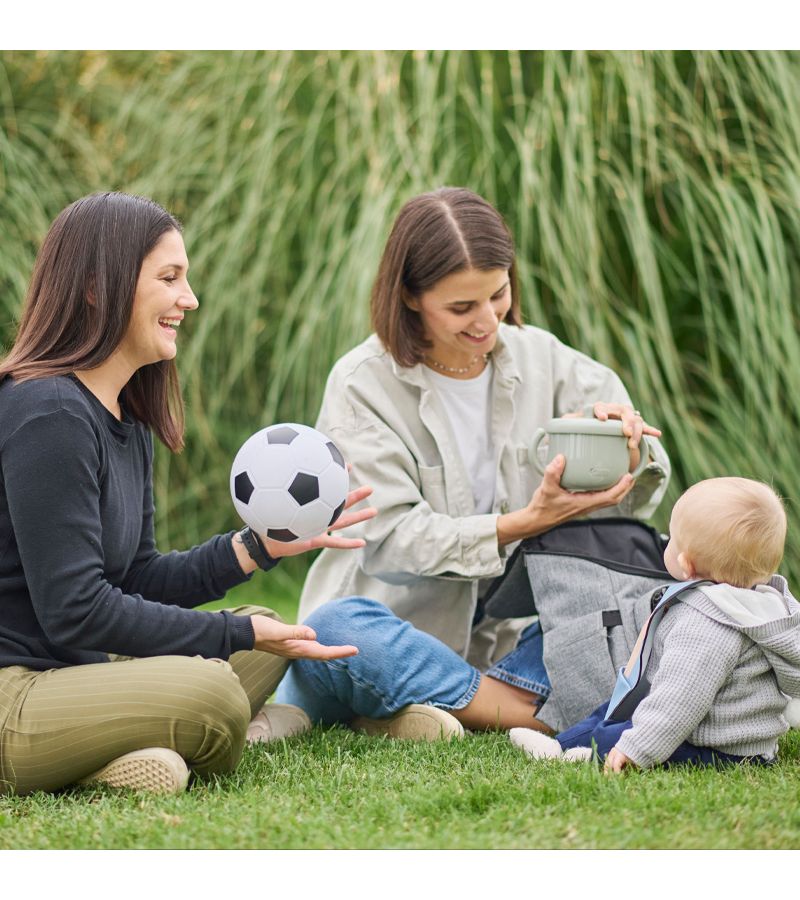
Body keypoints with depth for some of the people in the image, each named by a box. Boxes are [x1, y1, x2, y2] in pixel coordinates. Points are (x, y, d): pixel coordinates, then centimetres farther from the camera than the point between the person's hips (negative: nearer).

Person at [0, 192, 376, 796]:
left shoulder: (127, 422, 15)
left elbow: (138, 579, 16)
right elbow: (76, 613, -21)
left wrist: (261, 545, 5)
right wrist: (237, 634, -14)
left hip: (71, 676, 11)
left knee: (264, 641, 16)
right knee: (208, 690, -32)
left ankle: (121, 751, -5)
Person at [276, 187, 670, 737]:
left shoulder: (539, 357, 4)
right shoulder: (363, 384, -7)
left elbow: (645, 487, 2)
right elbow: (393, 537, -16)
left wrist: (624, 439, -22)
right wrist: (528, 521, -28)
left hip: (506, 641, 4)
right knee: (336, 629, -36)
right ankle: (543, 719, -30)